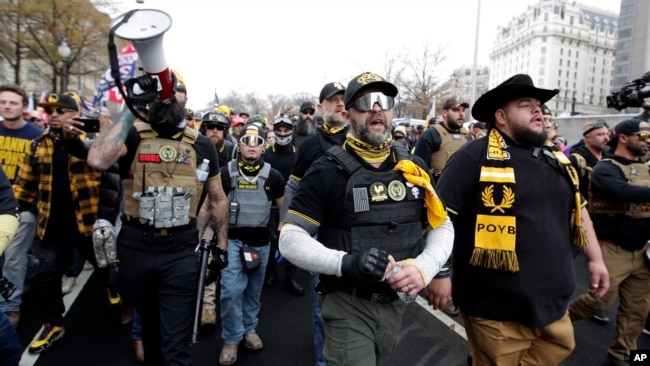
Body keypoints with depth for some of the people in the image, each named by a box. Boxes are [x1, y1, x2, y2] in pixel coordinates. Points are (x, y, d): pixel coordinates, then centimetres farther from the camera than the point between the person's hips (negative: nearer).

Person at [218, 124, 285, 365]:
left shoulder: (272, 176, -2)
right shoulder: (226, 173, -6)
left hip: (261, 240, 2)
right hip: (232, 238, -2)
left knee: (254, 290, 14)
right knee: (231, 290, -8)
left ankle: (249, 329, 35)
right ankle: (231, 340, 11)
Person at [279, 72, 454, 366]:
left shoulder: (414, 167, 1)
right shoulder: (328, 171, -13)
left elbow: (442, 226, 7)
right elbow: (290, 238, -15)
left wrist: (423, 267, -13)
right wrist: (345, 263, -31)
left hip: (395, 302, 6)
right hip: (347, 306, -5)